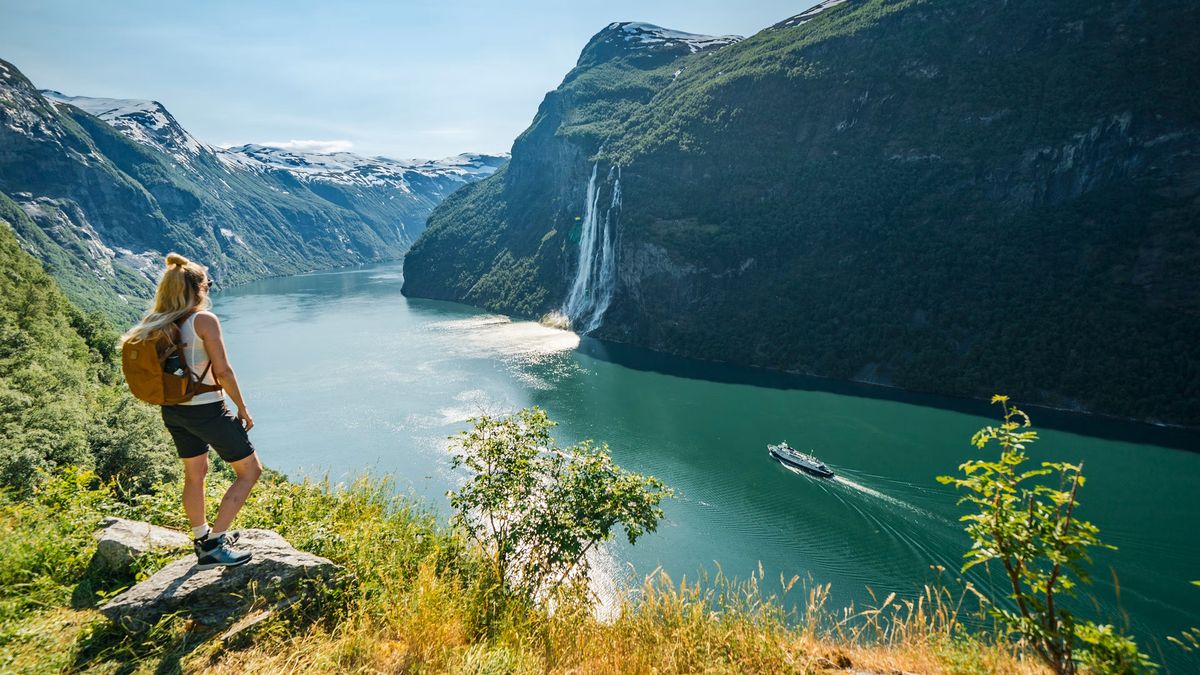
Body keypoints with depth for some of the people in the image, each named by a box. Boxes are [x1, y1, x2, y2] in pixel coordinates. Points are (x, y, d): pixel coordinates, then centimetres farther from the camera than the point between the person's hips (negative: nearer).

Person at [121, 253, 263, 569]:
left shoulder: (157, 324, 3)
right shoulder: (204, 319, -17)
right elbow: (222, 371, -18)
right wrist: (243, 409, -8)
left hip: (173, 410, 8)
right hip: (207, 410, -8)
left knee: (194, 474, 24)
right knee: (250, 471, 6)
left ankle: (202, 540, 39)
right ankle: (214, 544, 4)